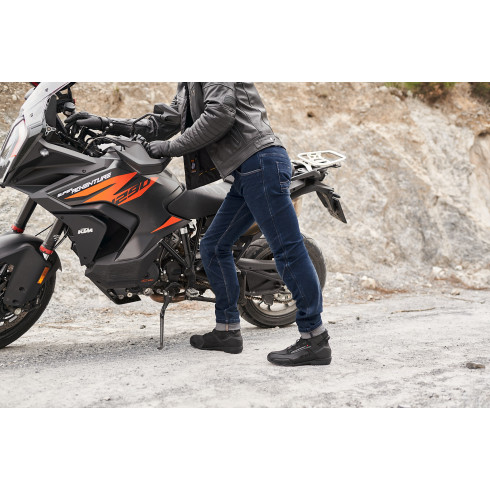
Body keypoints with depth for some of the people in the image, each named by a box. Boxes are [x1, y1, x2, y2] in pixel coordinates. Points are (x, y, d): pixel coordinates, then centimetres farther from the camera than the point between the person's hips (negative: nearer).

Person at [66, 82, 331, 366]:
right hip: (246, 172, 11)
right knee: (213, 247, 12)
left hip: (261, 161, -11)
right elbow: (163, 124, 28)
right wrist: (106, 124, 22)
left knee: (287, 249, -11)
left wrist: (172, 147, -10)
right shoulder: (189, 87, 27)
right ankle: (228, 331, 18)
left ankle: (315, 340, -9)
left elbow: (220, 114, -16)